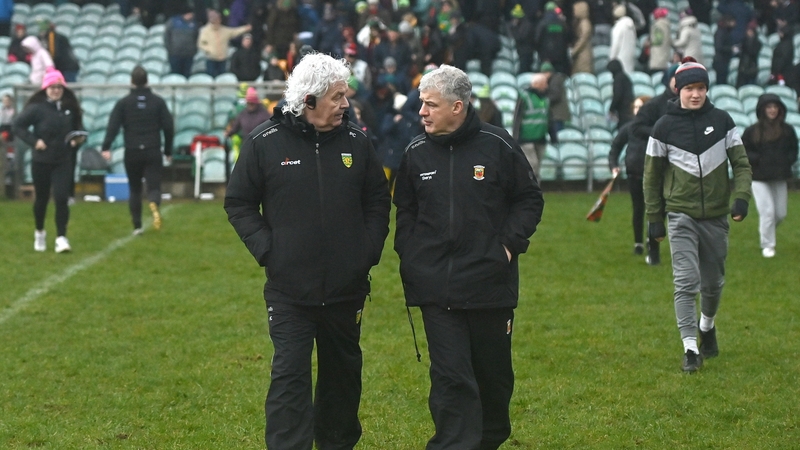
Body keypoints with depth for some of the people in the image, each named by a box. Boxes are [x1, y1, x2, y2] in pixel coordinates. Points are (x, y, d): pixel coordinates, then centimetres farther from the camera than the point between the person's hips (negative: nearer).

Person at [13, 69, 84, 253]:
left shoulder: (70, 108, 1)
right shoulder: (37, 108, -11)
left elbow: (77, 128, 16)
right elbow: (18, 126, -8)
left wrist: (78, 139, -4)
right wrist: (34, 141, -17)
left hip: (63, 162, 2)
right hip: (41, 161, -2)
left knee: (62, 198, -11)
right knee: (41, 198, 12)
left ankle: (61, 238, -8)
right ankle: (39, 232, 34)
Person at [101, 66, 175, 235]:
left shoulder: (123, 103, 0)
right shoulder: (158, 102, 4)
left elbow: (113, 126, -10)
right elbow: (168, 127, 3)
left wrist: (106, 148, -14)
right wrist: (168, 151, 12)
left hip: (132, 153, 0)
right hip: (153, 151, 0)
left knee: (135, 189, 13)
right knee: (154, 186, -1)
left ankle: (137, 226, 12)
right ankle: (154, 205, -36)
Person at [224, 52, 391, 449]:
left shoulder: (356, 141, 2)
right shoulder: (265, 142, -6)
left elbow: (377, 201, 12)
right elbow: (239, 204, 1)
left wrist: (370, 250, 2)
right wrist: (267, 249, -8)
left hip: (347, 287, 3)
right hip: (289, 290, -3)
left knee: (343, 373, 15)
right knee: (290, 377, -6)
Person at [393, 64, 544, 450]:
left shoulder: (497, 146, -5)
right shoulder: (416, 153, 3)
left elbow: (530, 200, 4)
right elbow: (405, 211, 16)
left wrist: (509, 244, -6)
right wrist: (409, 253, 5)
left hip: (490, 284, -1)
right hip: (436, 287, 1)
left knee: (493, 373, 14)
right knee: (450, 377, -6)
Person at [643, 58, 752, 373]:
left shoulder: (722, 121, 3)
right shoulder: (664, 127, -2)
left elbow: (741, 163, 6)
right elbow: (652, 176, 5)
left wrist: (741, 198, -11)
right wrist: (654, 219, 3)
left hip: (716, 216, 2)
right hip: (681, 216, -2)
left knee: (713, 282, 12)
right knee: (686, 281, -13)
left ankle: (707, 326, 40)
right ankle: (690, 348, -11)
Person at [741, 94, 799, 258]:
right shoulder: (752, 131, -6)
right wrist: (757, 159, -14)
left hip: (779, 178, 3)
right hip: (758, 178, -3)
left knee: (780, 214, 7)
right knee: (767, 212, -9)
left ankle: (765, 231, 38)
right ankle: (767, 245, 5)